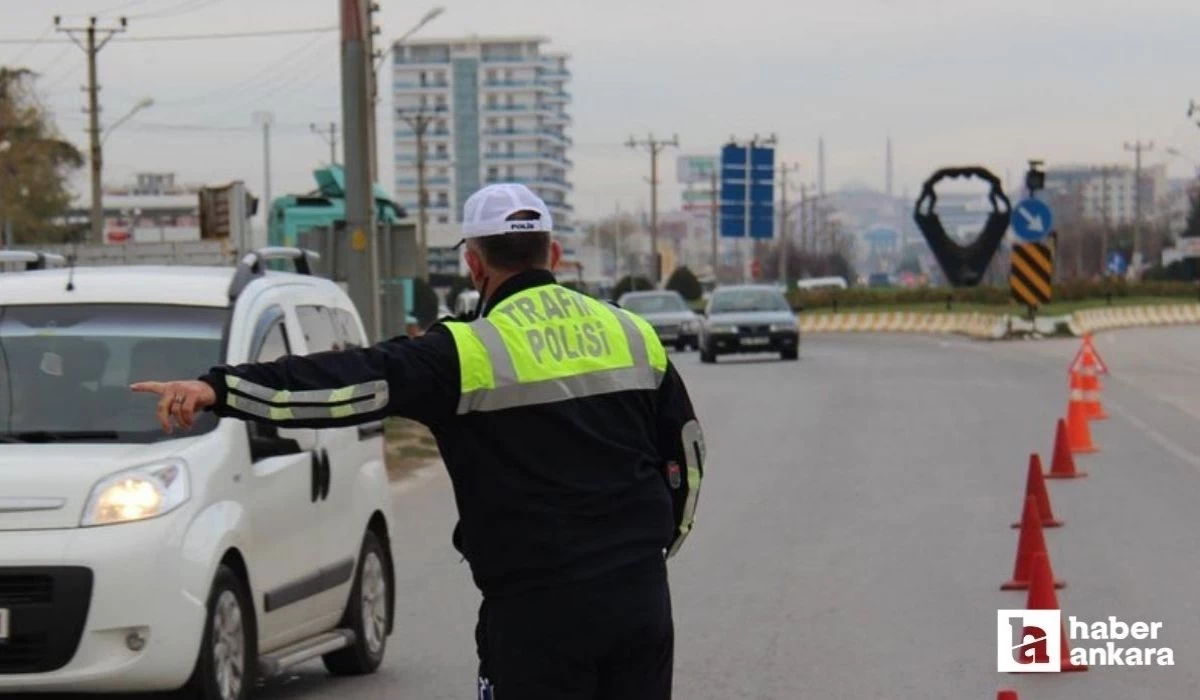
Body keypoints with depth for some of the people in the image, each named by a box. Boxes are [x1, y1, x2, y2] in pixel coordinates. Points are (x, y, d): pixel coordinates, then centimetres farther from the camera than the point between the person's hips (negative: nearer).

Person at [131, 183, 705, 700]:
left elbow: (355, 381, -19)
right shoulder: (632, 334, 9)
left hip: (538, 606, -5)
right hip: (642, 597, 5)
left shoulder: (473, 353, -9)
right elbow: (687, 455, 16)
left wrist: (220, 389, -24)